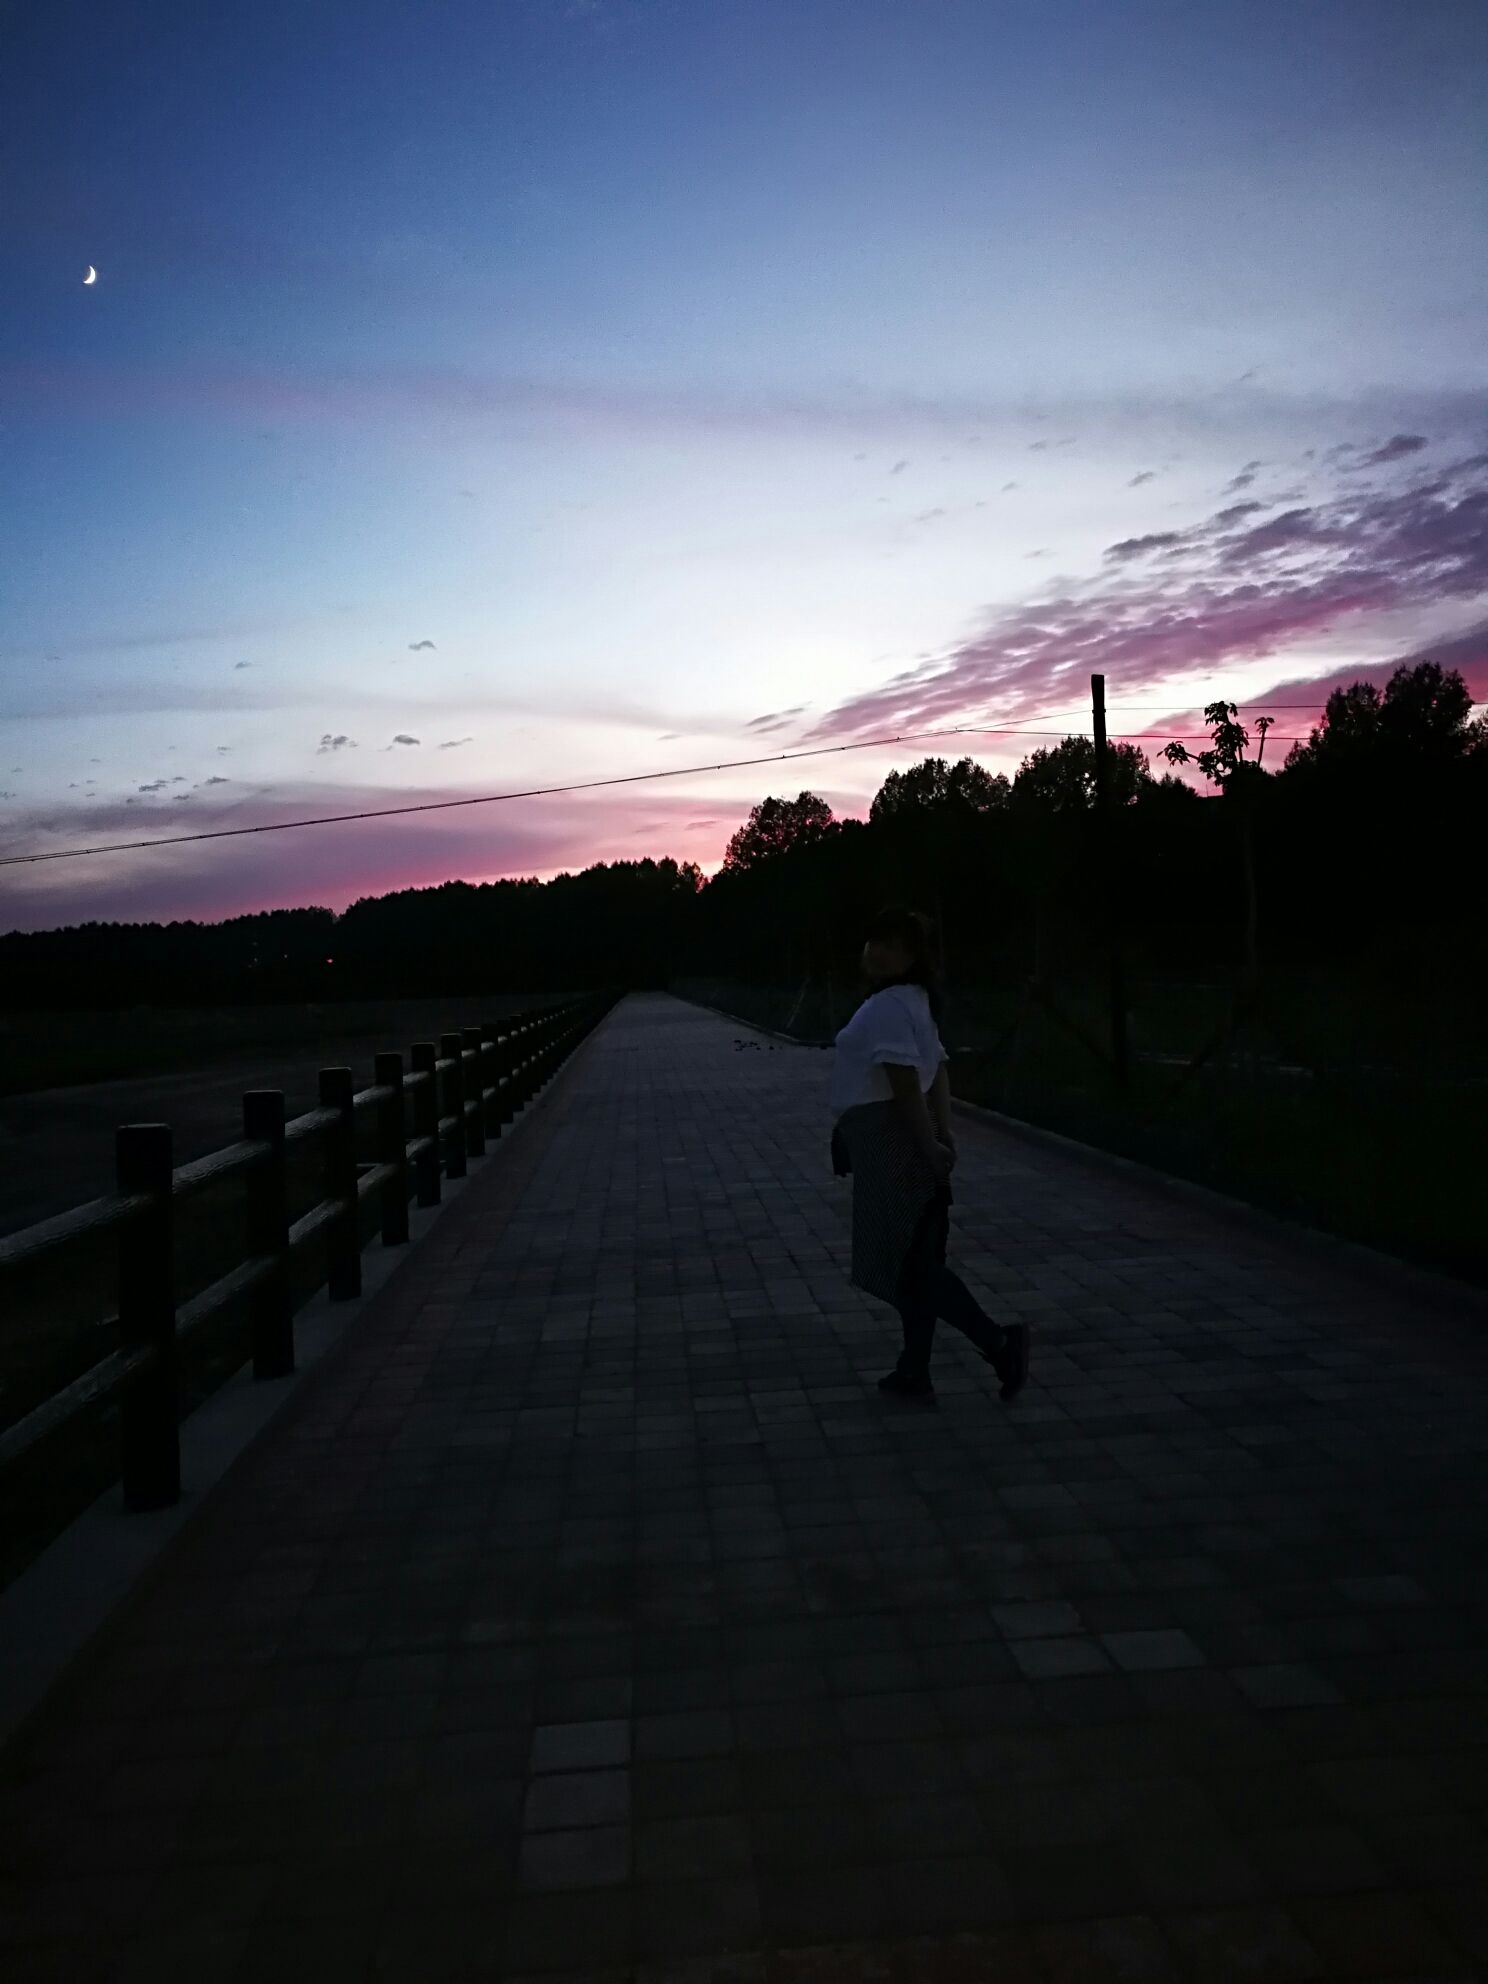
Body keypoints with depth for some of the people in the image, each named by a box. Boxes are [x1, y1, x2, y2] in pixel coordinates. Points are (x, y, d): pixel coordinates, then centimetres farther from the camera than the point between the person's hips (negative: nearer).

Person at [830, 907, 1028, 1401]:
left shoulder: (886, 1007, -17)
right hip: (902, 1146, 10)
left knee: (903, 1263, -5)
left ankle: (999, 1342, -7)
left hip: (891, 1146, -10)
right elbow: (937, 1073, 14)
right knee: (913, 1261, 13)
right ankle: (914, 1371, 20)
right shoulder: (914, 1004, 16)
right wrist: (944, 1133, 9)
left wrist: (928, 1147, -23)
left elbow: (905, 1085, -23)